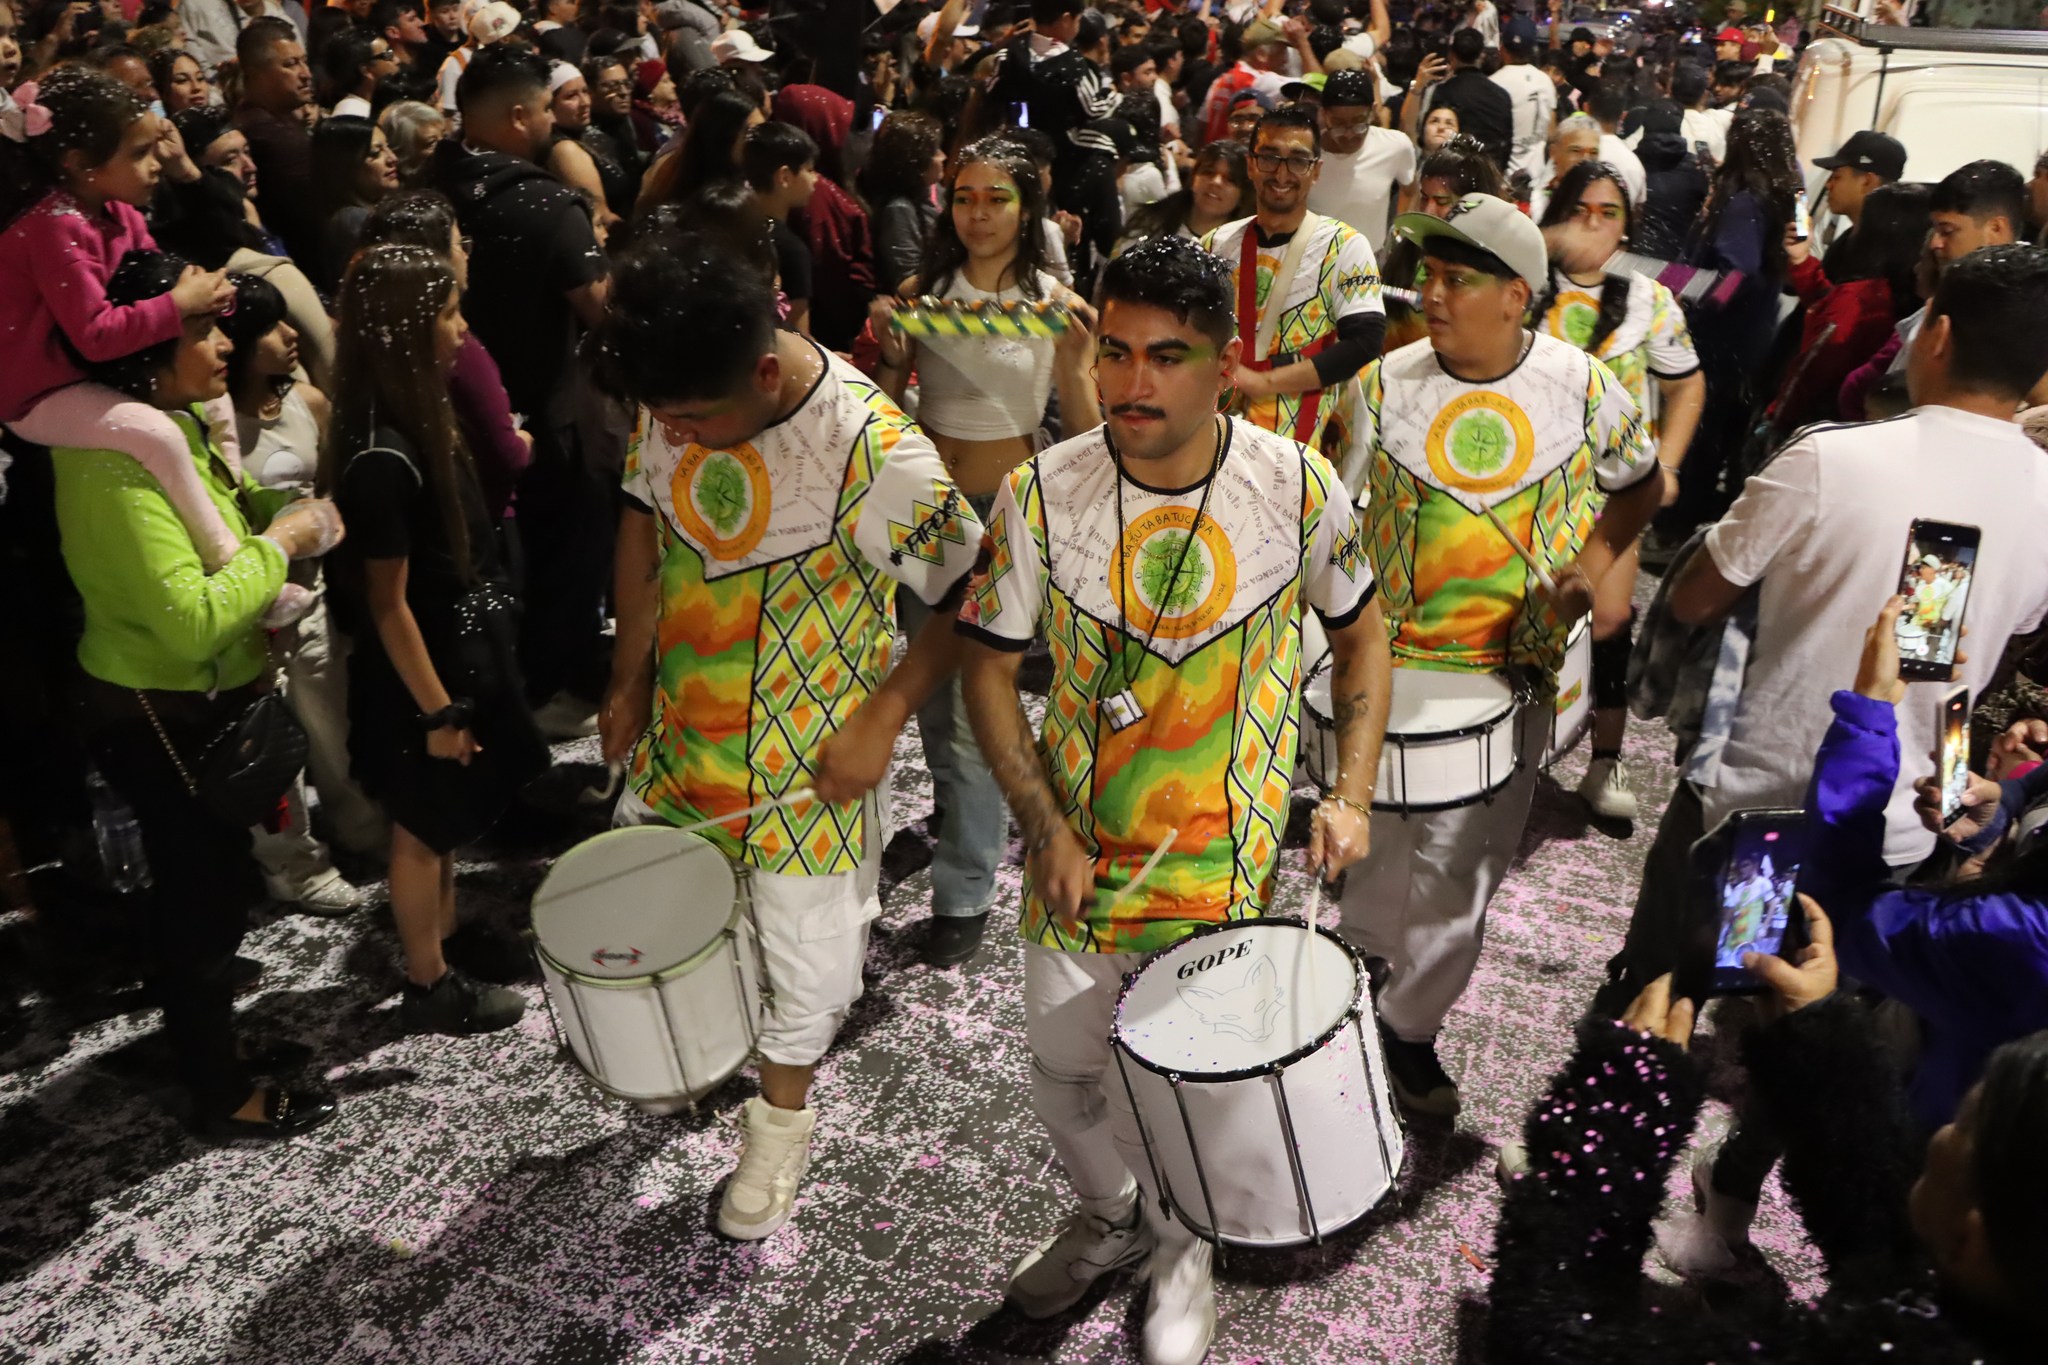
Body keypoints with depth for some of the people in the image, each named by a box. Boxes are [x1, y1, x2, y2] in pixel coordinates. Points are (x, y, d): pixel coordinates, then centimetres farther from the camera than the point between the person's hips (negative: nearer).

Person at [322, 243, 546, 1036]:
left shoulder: (420, 420, 0)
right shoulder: (383, 459, -29)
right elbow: (388, 604, -23)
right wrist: (437, 710, -18)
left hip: (458, 652, 9)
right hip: (417, 674, -9)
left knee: (448, 825, 24)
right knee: (422, 831, 10)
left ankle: (447, 940, 43)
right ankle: (429, 988, 28)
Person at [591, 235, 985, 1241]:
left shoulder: (873, 451, -29)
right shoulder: (671, 401, -11)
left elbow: (973, 595, -19)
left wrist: (881, 720, -19)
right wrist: (630, 677, 7)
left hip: (810, 757, -5)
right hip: (680, 732, 5)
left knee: (806, 960, 10)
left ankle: (781, 1118, 39)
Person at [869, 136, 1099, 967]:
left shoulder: (1054, 303, -5)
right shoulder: (922, 290, 3)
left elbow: (1086, 436, -6)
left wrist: (1077, 360, -22)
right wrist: (890, 355, -12)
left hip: (1008, 504, -4)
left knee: (976, 694, -6)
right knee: (930, 681, 17)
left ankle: (965, 892, 5)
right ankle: (954, 805, 45)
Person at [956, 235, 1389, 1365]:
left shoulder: (1296, 486, -13)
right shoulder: (1043, 494, -14)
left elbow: (1360, 634, 3)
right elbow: (988, 664, -5)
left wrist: (1351, 794, -8)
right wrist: (1045, 829, -13)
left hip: (1239, 862, -1)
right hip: (1081, 856, 1)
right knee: (1064, 1079, 18)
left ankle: (1183, 1250, 48)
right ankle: (1112, 1217, 52)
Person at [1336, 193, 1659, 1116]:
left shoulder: (1581, 384, -6)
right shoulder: (1385, 386, -7)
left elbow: (1640, 482, 11)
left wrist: (1597, 556, -8)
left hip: (1521, 661, 1)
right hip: (1394, 664, -1)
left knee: (1471, 859, 12)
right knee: (1382, 849, 7)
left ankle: (1408, 1024, 31)